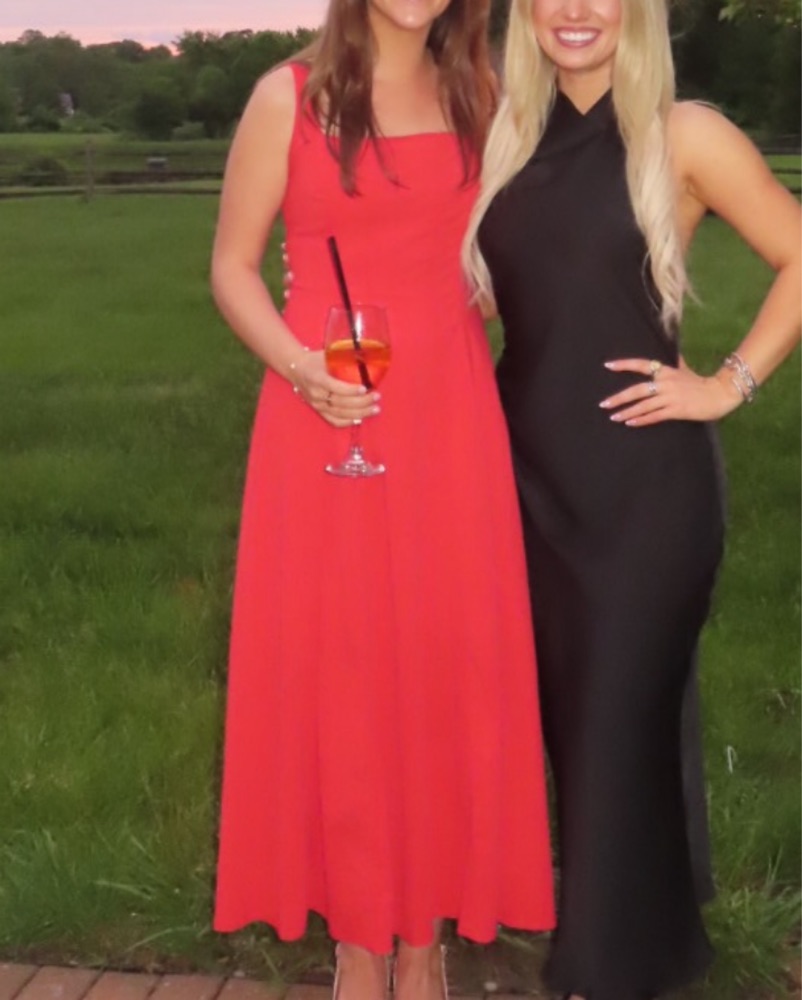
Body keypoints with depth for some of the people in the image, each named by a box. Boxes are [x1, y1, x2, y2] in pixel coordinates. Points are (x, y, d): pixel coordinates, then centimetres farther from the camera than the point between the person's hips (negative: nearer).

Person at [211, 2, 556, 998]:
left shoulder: (477, 93, 9)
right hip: (327, 418, -3)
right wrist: (300, 367, -16)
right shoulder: (289, 96, -1)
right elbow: (232, 266, 0)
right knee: (333, 669, 2)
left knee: (447, 667, 5)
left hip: (450, 420, 3)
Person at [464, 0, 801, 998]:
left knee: (619, 719, 3)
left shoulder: (684, 136, -5)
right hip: (532, 471, 5)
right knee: (561, 710, 13)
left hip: (645, 480, -5)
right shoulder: (507, 140, 8)